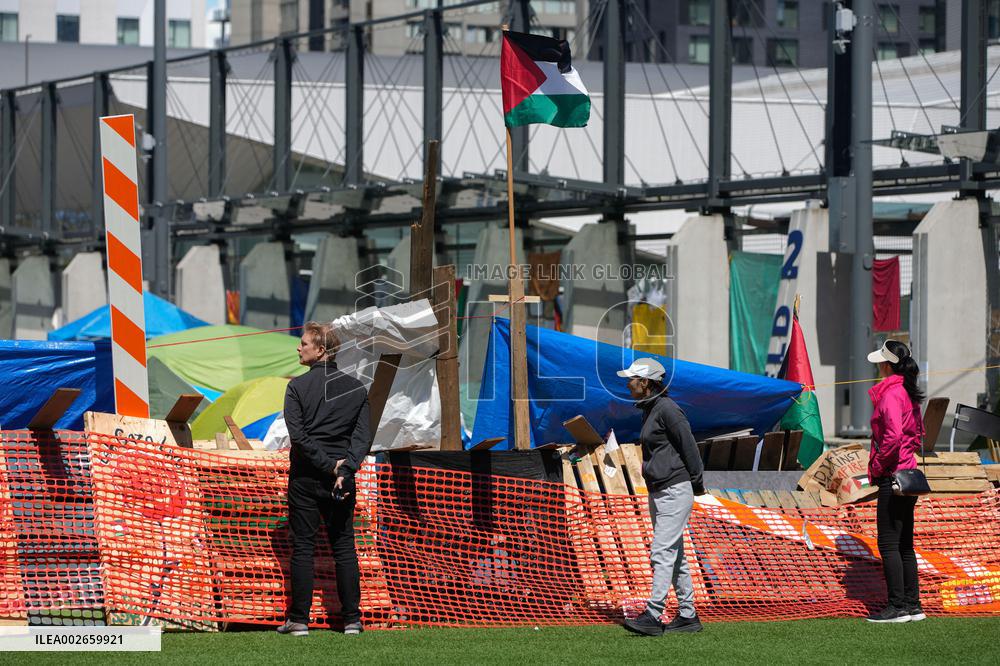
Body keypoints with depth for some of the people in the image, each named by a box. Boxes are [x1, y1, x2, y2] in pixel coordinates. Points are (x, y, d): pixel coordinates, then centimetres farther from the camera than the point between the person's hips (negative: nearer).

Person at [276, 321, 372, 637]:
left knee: (303, 546, 2)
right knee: (344, 547, 9)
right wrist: (343, 469, -10)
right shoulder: (356, 388, 4)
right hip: (341, 480, 3)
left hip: (305, 477, -3)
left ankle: (299, 619, 2)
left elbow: (298, 434, -15)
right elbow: (363, 436, -3)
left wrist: (328, 465, -12)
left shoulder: (298, 386, -7)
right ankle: (352, 619, 7)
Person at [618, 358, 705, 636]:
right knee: (674, 555, 12)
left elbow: (689, 445, -14)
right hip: (658, 493, 10)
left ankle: (653, 616, -19)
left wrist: (696, 484, -7)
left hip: (675, 490, -10)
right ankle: (687, 615, 16)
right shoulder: (649, 409, 15)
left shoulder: (667, 409, -15)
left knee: (662, 553, -14)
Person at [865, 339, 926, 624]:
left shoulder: (890, 394, -15)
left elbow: (893, 436, -27)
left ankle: (898, 606, -7)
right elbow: (918, 432, 23)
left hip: (892, 476, -10)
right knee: (904, 544, 13)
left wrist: (878, 466, -16)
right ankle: (913, 605, 15)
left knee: (888, 544, -6)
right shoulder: (908, 393, 13)